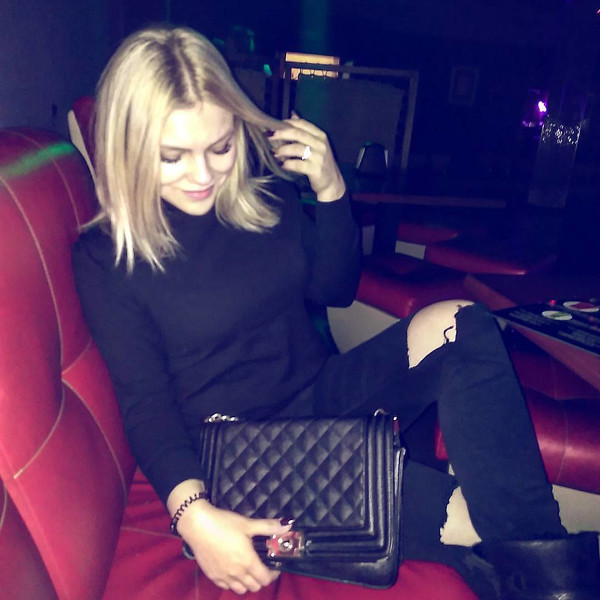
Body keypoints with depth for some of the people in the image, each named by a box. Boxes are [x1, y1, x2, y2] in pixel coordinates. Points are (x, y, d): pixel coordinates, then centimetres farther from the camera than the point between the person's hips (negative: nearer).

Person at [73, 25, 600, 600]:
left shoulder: (262, 189, 3)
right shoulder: (106, 257, -9)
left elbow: (334, 289, 11)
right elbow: (146, 402, -11)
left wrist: (330, 189, -4)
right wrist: (193, 513, -27)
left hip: (322, 396, 5)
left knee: (458, 324, -20)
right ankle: (524, 548, -4)